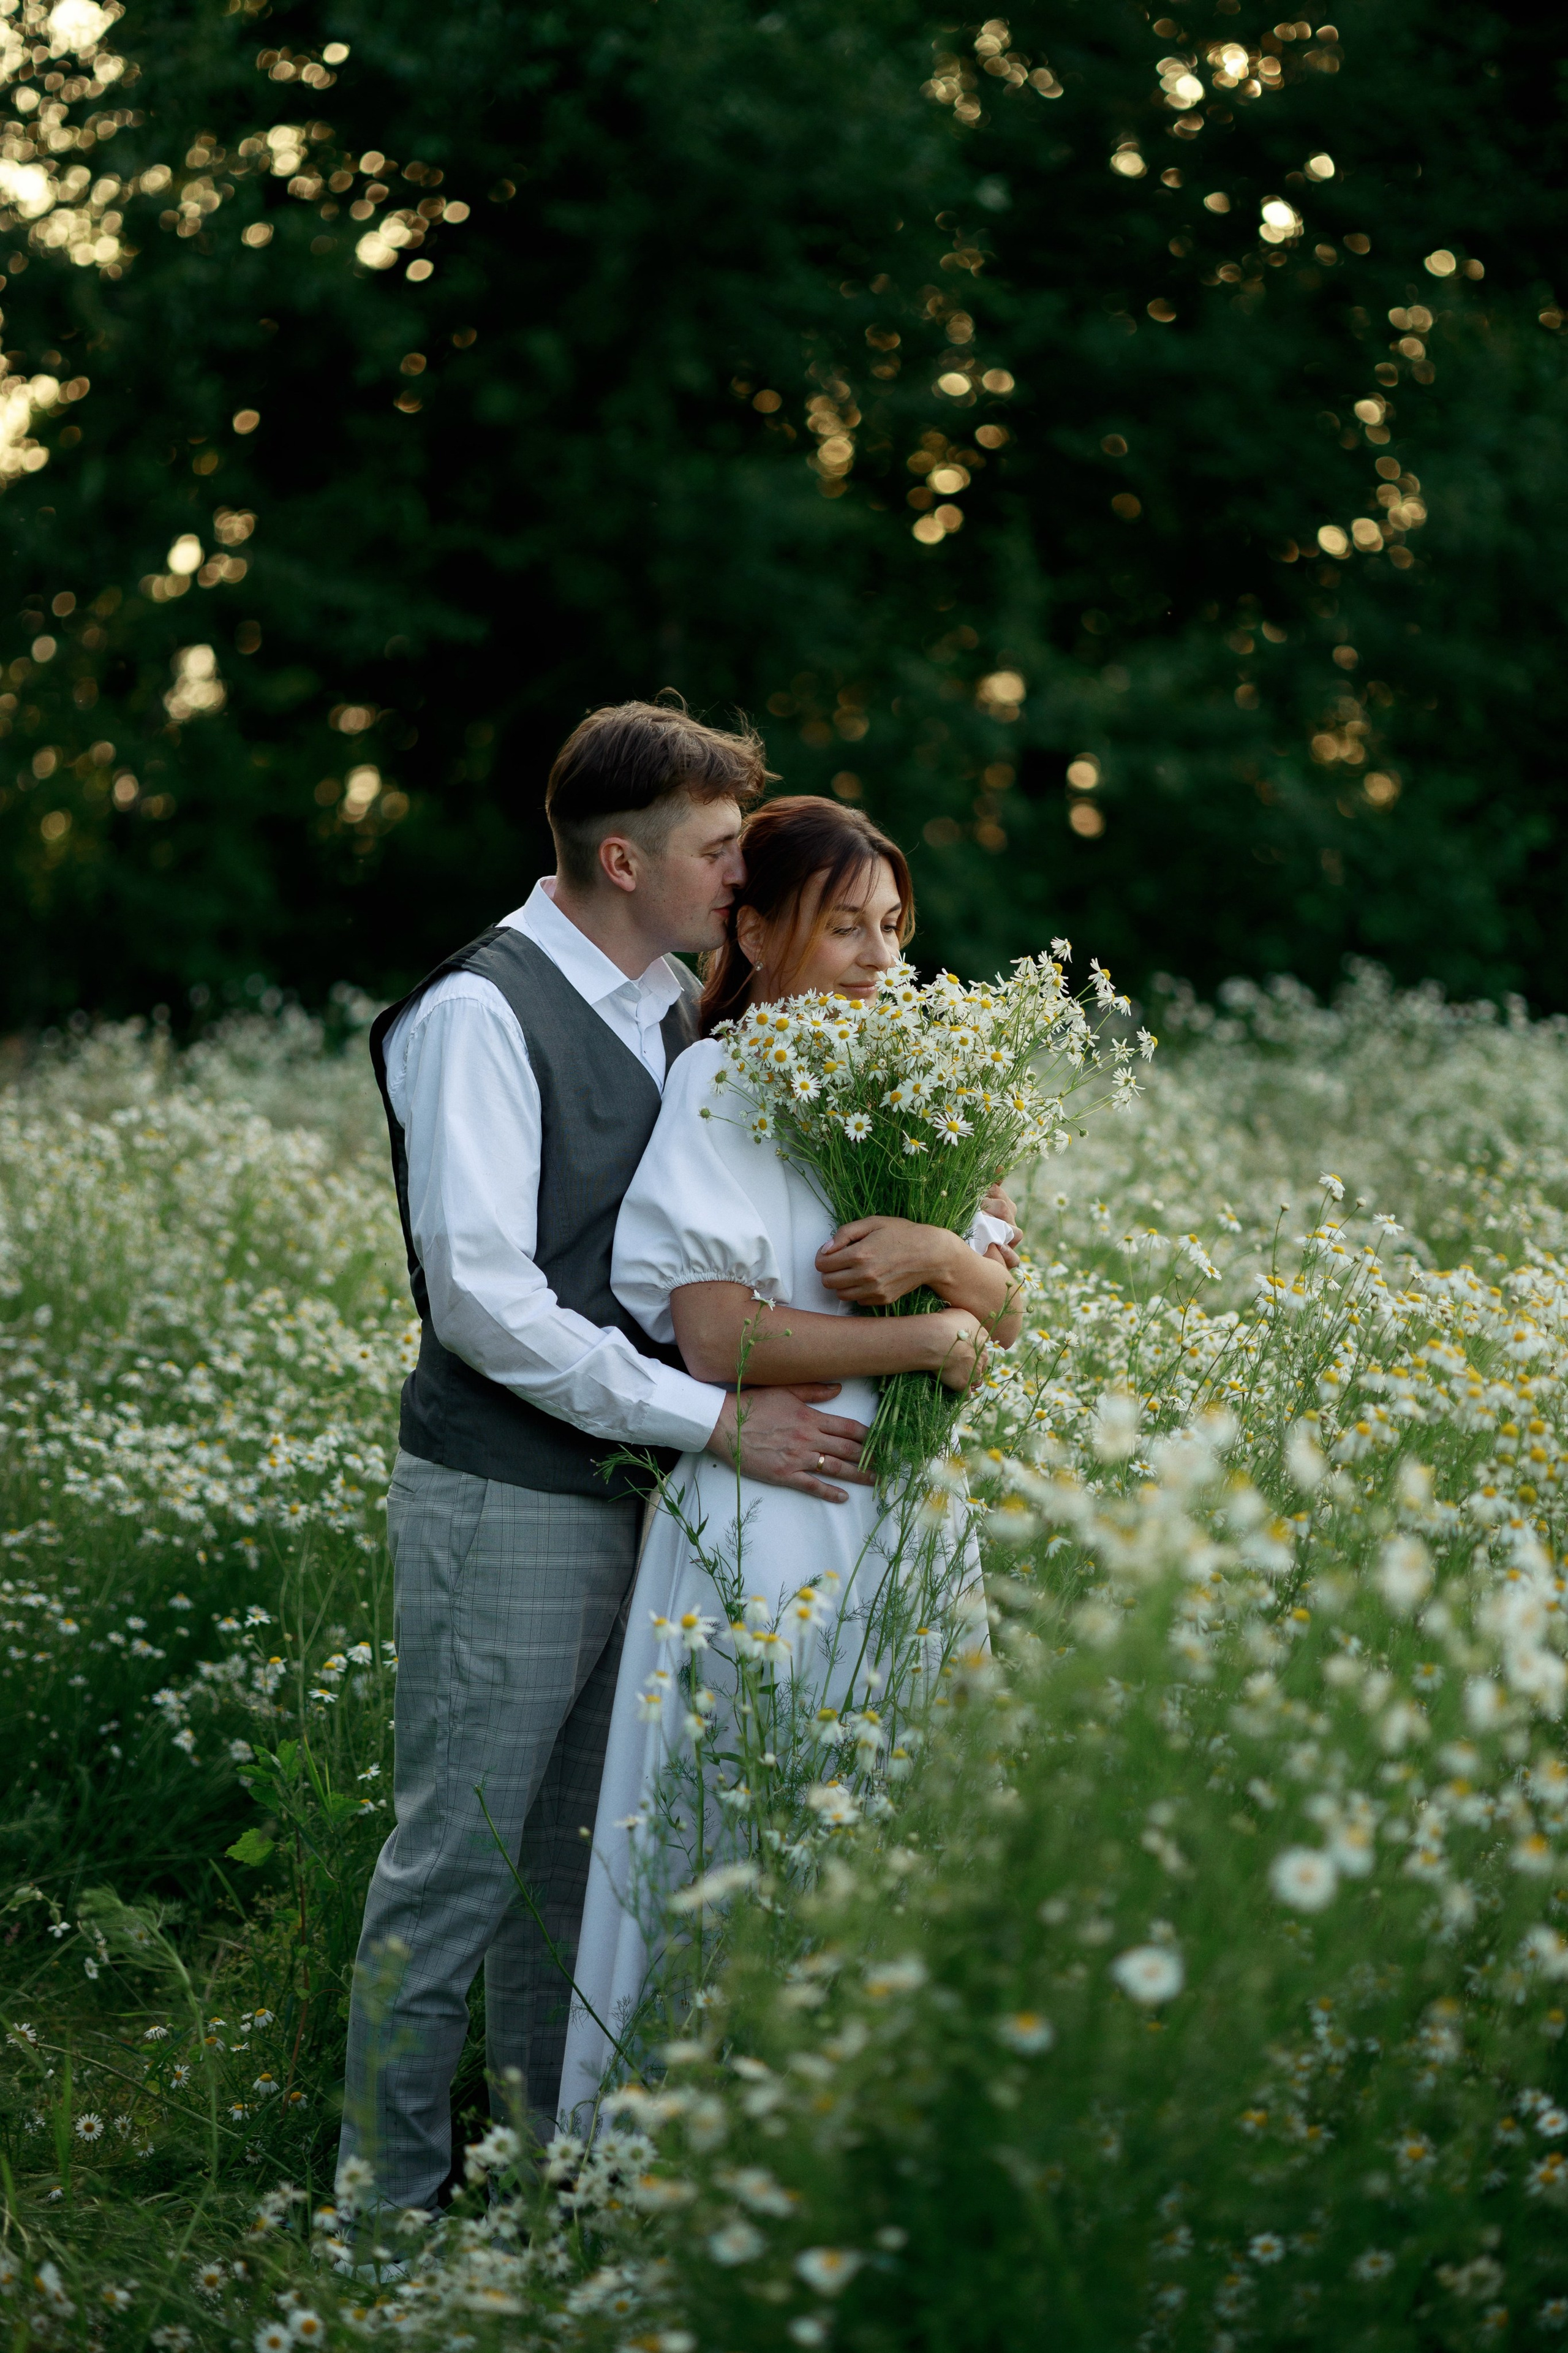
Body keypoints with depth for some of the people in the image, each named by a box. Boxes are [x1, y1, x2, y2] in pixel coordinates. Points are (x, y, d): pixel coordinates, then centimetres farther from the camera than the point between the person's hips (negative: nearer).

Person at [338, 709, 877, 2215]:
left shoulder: (673, 1014, 13)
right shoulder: (482, 1012, -14)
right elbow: (482, 1299, -22)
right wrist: (718, 1421, -21)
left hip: (639, 1494, 8)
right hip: (506, 1506, -8)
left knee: (577, 1856, 16)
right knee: (457, 1860, -1)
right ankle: (391, 2203, 10)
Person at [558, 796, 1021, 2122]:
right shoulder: (715, 1091, -7)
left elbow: (1005, 1309, 10)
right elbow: (720, 1337, -16)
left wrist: (945, 1255, -13)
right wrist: (921, 1338, -9)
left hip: (908, 1514, 6)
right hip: (769, 1523, -6)